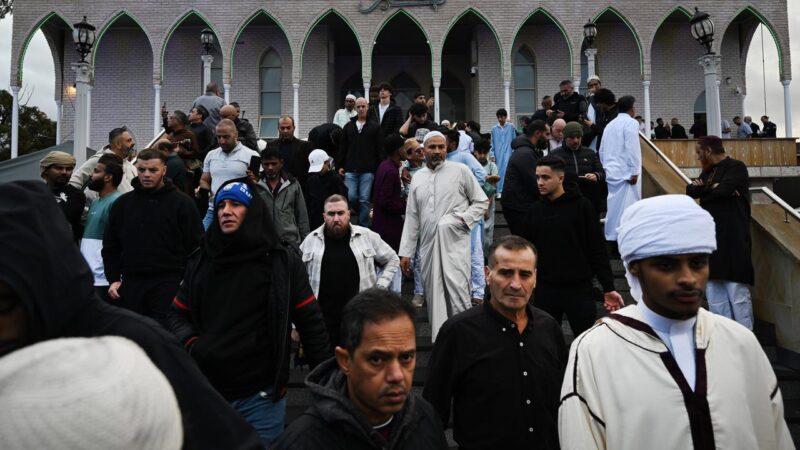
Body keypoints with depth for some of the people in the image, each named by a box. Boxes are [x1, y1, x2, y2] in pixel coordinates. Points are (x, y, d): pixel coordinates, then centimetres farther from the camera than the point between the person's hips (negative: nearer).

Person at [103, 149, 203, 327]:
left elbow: (196, 246, -1)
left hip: (169, 285, -4)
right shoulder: (122, 203, 12)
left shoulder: (182, 203, 0)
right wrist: (113, 279, 7)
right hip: (130, 284, 4)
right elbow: (110, 247, 17)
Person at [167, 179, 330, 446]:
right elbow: (177, 314, 15)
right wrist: (190, 343, -6)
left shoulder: (282, 263, -5)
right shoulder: (200, 261, 6)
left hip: (260, 396, -3)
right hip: (206, 391, 4)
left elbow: (310, 322, -4)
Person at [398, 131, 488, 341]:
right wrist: (406, 252, 10)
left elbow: (482, 201, 6)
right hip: (428, 245, 4)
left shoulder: (460, 170, 1)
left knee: (458, 293, -11)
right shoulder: (417, 177, 13)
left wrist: (462, 219, -10)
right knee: (434, 298, 8)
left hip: (455, 243, -4)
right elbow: (411, 217, 13)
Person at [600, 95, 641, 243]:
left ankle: (611, 237, 11)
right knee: (628, 207, -7)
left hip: (611, 172, 7)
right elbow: (632, 149, -14)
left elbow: (602, 150, 17)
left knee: (613, 206, 9)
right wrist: (634, 172, -13)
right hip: (626, 172, -7)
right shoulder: (631, 123, -5)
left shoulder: (609, 125, 16)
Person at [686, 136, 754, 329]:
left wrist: (702, 190, -2)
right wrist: (712, 188, -8)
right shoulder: (708, 171, 19)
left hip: (732, 238, -8)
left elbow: (723, 190, -20)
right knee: (714, 292, 8)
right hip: (710, 237, 8)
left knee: (737, 293, -5)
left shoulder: (736, 167, -4)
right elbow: (690, 191, 7)